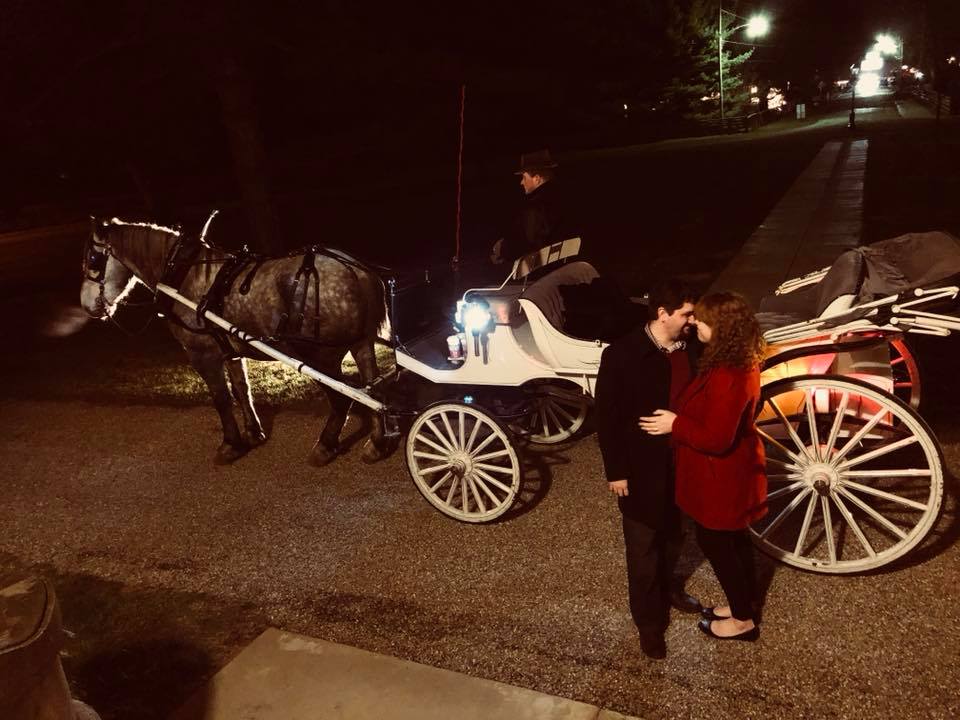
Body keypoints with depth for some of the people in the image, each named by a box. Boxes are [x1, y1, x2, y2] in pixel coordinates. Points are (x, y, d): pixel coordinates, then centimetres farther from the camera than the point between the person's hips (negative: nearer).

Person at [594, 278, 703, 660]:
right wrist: (615, 471, -13)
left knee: (672, 535, 25)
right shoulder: (622, 354, -19)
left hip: (681, 461, 5)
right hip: (642, 466, -5)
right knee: (643, 546, 11)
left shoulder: (689, 349, -5)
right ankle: (648, 621, 29)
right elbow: (607, 416, -15)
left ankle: (667, 588, 51)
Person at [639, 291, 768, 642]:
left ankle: (743, 620, 28)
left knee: (714, 543, 10)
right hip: (734, 469, 9)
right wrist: (682, 418, 10)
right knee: (733, 538, 24)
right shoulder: (740, 361, -1)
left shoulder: (726, 377, -32)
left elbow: (716, 438, -30)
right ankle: (745, 602, 44)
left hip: (721, 475, -9)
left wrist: (675, 424, -19)